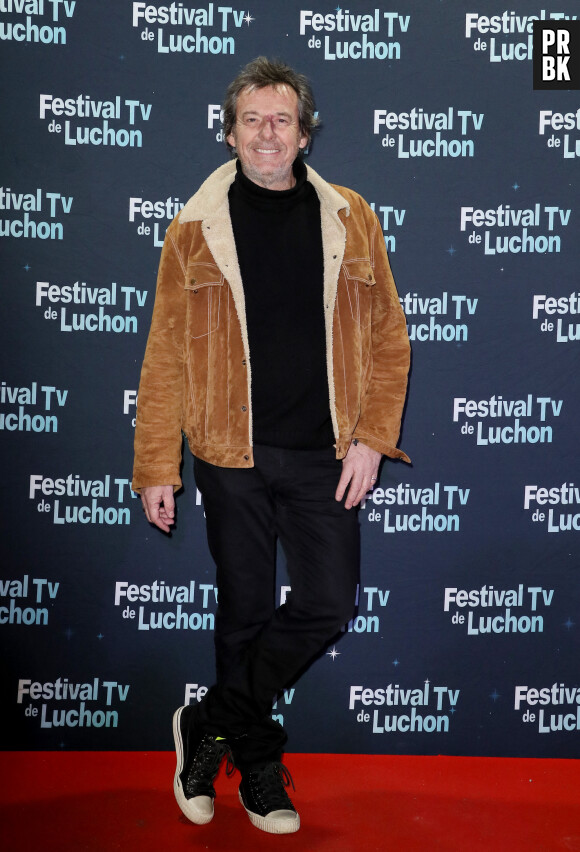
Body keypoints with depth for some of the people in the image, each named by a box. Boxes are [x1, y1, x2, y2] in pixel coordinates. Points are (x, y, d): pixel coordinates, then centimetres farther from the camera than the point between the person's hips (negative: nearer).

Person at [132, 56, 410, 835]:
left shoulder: (350, 220, 5)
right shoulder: (196, 228, 1)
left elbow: (388, 338, 5)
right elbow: (166, 356, 0)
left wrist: (371, 436, -4)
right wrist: (156, 466, -3)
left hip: (325, 455, 2)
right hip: (233, 455, -1)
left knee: (329, 604, 0)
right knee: (246, 612, 8)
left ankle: (211, 724, 21)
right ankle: (259, 770, 29)